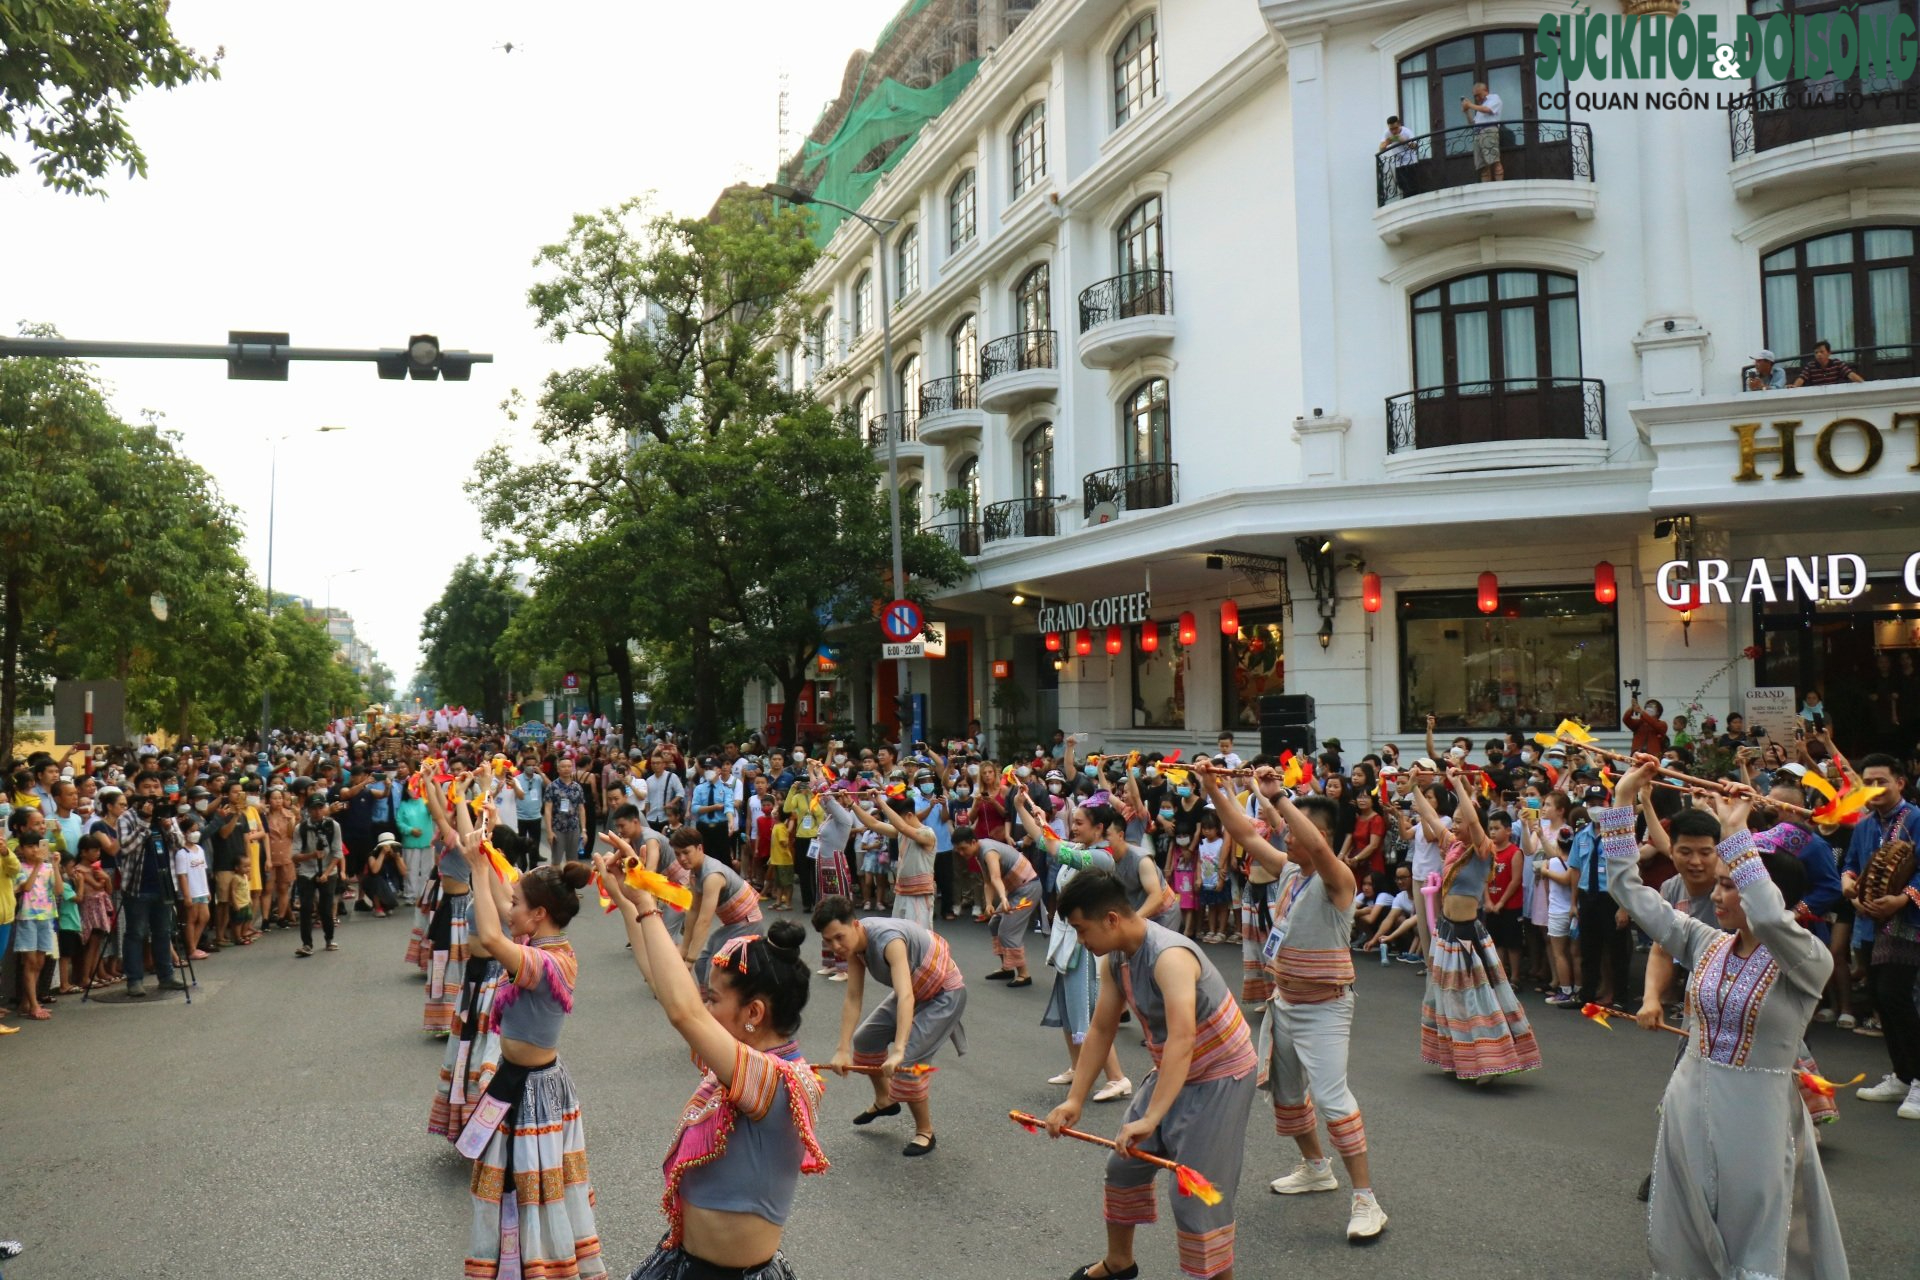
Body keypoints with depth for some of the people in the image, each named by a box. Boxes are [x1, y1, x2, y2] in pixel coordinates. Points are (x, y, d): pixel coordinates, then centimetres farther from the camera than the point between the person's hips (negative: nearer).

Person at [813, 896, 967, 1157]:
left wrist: (898, 1051, -57)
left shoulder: (888, 940, -38)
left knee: (908, 1060, -18)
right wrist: (843, 1050, -19)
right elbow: (853, 999, -11)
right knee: (865, 1038, 15)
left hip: (945, 995, -9)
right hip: (914, 990, 9)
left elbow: (906, 997, -48)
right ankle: (885, 1100, 39)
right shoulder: (853, 942, -14)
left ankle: (925, 1132, 3)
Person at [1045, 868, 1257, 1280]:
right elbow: (1101, 1030, 2)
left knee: (1197, 1195, -11)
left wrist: (1150, 1119, -48)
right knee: (1124, 1165, 16)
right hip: (1171, 1072, 9)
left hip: (1219, 1079, -9)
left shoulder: (1169, 957, -33)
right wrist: (1075, 1100, -2)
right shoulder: (1114, 958, -6)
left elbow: (1182, 1041, -44)